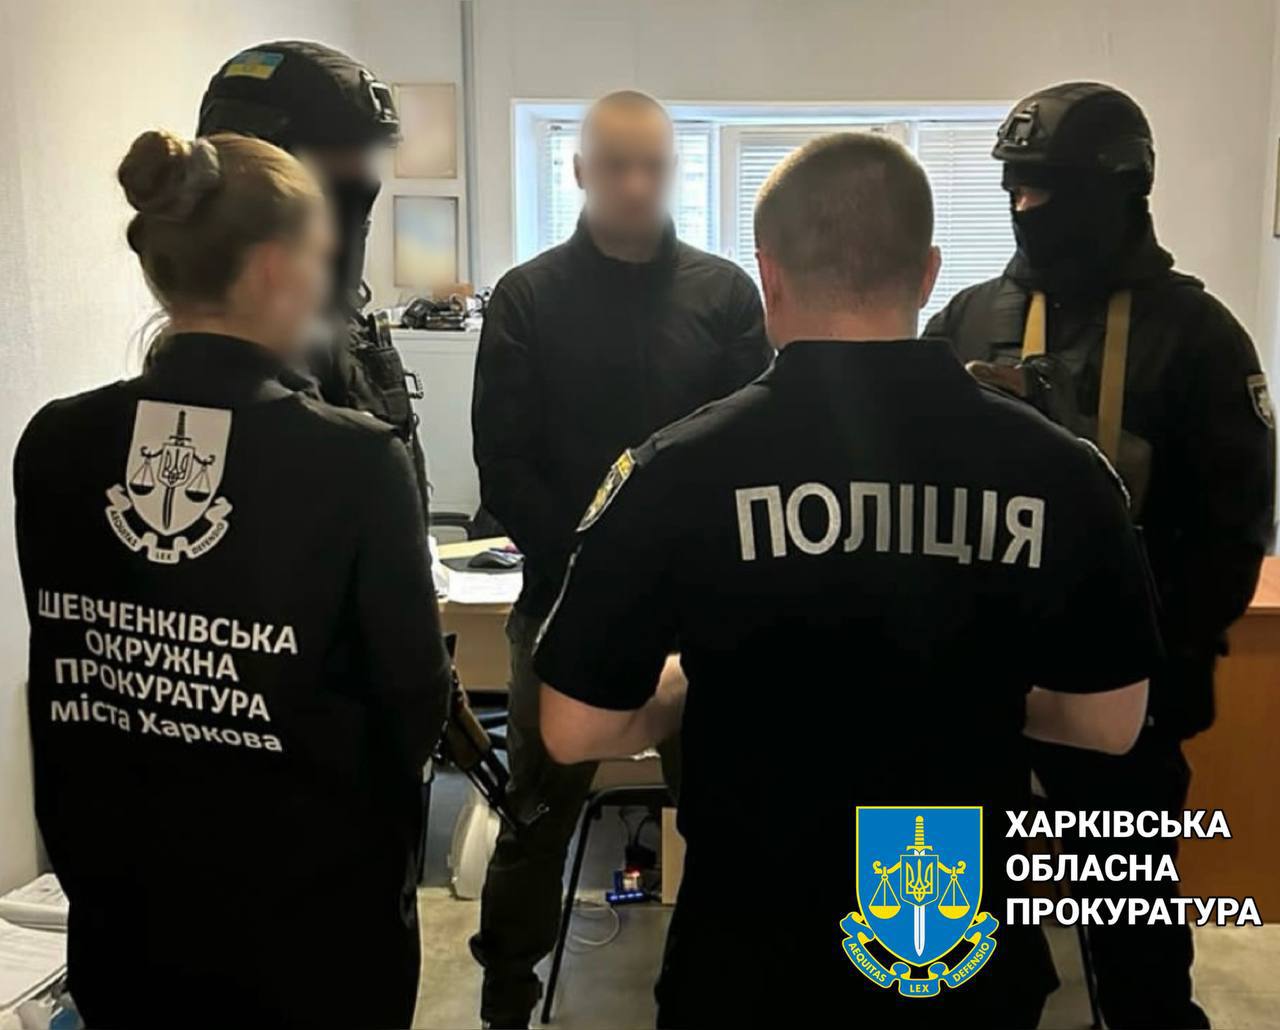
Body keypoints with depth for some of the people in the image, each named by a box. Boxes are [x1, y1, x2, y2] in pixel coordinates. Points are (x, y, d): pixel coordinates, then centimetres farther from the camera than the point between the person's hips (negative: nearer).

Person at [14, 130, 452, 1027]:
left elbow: (61, 666, 4)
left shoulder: (53, 446, -7)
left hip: (120, 898, 4)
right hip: (314, 907, -3)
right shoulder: (354, 460, -21)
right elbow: (415, 699, -12)